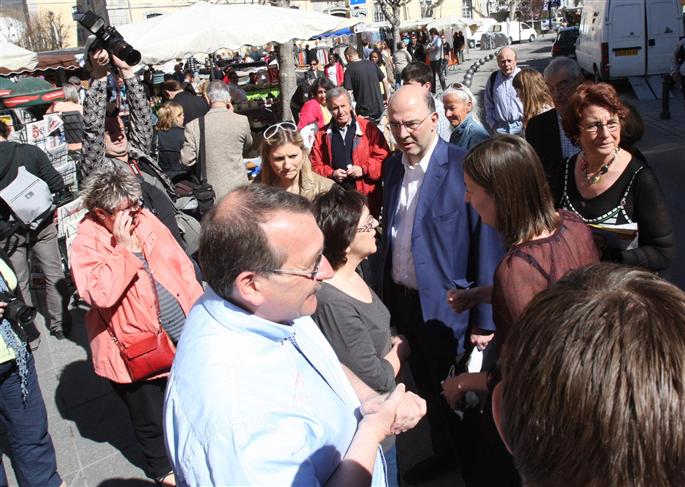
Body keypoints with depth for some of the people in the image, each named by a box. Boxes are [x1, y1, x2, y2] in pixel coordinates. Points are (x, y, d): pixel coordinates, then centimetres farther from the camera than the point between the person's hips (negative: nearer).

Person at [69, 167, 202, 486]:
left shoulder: (145, 219, 0)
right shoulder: (86, 244, -15)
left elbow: (181, 263, 6)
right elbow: (99, 293, -30)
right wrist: (123, 248, -28)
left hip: (184, 334, 5)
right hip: (137, 349, -5)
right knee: (151, 418, 16)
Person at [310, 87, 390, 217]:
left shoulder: (368, 128, 0)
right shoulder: (322, 134, 8)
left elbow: (384, 158, -1)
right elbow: (315, 165, 10)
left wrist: (364, 169, -13)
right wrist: (331, 174, -7)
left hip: (367, 197, -1)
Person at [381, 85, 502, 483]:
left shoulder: (464, 169, -19)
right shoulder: (393, 166, 2)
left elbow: (487, 248, -19)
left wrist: (485, 319, -18)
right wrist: (385, 292, 10)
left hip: (444, 305, -6)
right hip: (401, 298, 6)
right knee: (428, 386, 23)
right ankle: (444, 453, 46)